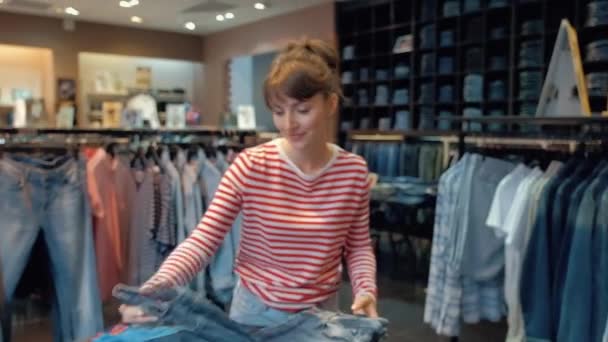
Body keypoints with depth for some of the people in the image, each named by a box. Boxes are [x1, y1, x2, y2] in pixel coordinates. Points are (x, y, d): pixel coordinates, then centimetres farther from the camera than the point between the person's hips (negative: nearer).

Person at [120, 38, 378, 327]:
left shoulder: (354, 171, -9)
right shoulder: (250, 166, -15)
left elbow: (358, 246, 2)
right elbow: (203, 239, -17)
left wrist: (366, 289, -16)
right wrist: (157, 288, -33)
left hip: (322, 314, 1)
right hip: (255, 311, -1)